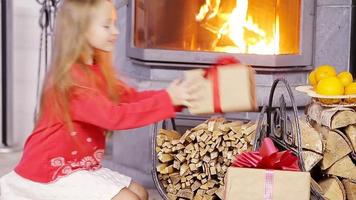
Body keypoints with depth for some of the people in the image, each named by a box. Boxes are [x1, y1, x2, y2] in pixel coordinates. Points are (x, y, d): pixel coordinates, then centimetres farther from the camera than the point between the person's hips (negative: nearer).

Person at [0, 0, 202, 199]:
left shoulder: (96, 72, 9)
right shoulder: (72, 77, -23)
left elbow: (131, 97, 2)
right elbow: (114, 116, -31)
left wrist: (173, 96, -11)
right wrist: (167, 100, -31)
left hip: (79, 166, 10)